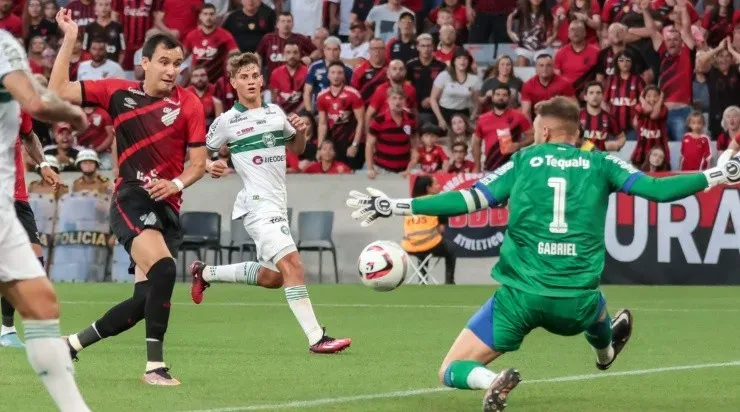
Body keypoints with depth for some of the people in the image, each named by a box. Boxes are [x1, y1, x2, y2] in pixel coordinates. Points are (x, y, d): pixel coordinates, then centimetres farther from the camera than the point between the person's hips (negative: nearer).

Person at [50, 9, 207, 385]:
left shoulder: (188, 104, 4)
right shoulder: (118, 92, 3)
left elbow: (199, 162, 4)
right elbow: (59, 91, 4)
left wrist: (177, 183, -15)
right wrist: (69, 41, -1)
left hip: (167, 206, 4)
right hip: (131, 199, -4)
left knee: (146, 300, 4)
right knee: (163, 269, -29)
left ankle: (72, 343, 25)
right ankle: (155, 365, -24)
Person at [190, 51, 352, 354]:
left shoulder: (275, 113, 11)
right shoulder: (227, 121, -4)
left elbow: (297, 149, 24)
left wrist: (301, 131, 2)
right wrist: (210, 166, -19)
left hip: (278, 205, 8)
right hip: (257, 205, -8)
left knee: (271, 277, 15)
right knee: (292, 264, -21)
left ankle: (205, 273, 33)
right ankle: (316, 338, -25)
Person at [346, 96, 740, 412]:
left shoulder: (524, 161, 5)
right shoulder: (600, 164, 6)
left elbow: (468, 200, -4)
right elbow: (655, 189, -2)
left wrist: (395, 207, -3)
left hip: (521, 296, -2)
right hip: (577, 303, 2)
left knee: (451, 372, 6)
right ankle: (605, 351, 73)